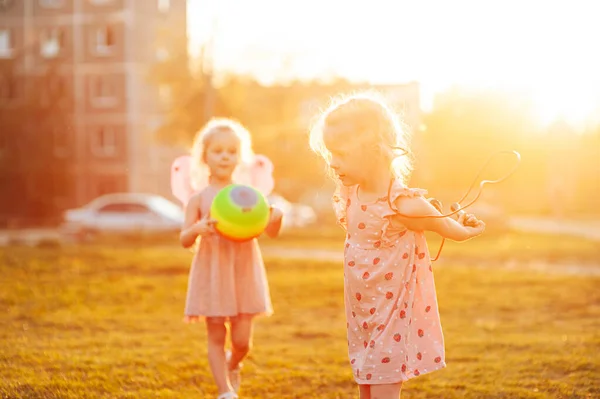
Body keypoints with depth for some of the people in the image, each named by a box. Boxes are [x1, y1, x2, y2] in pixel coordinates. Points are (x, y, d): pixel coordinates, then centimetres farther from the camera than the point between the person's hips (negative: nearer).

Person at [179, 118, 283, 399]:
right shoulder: (199, 199, -1)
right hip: (212, 273, -1)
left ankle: (232, 365, 35)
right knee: (216, 336, 1)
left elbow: (271, 231, 2)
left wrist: (276, 218, -21)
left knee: (242, 340, 2)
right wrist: (196, 230, -26)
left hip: (244, 271, 1)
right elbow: (185, 240, -3)